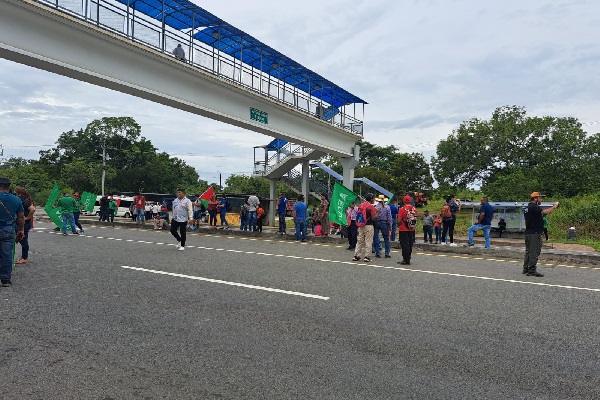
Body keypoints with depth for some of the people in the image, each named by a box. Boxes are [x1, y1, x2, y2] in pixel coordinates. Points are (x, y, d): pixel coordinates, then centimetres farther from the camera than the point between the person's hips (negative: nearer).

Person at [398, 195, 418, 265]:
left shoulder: (402, 209, -14)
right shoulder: (414, 209, 2)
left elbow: (399, 220, -15)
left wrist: (398, 226, 4)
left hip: (403, 230, -5)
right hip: (411, 229, 6)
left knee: (405, 245, -1)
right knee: (410, 244, 12)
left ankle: (406, 260, 0)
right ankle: (408, 258, 20)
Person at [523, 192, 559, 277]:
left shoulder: (528, 207, 16)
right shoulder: (534, 207, -15)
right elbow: (545, 212, -25)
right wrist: (555, 206, -11)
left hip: (528, 233, 10)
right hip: (535, 234, -10)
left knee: (528, 251, 15)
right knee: (534, 252, -7)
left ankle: (526, 269, 20)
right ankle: (532, 271, -6)